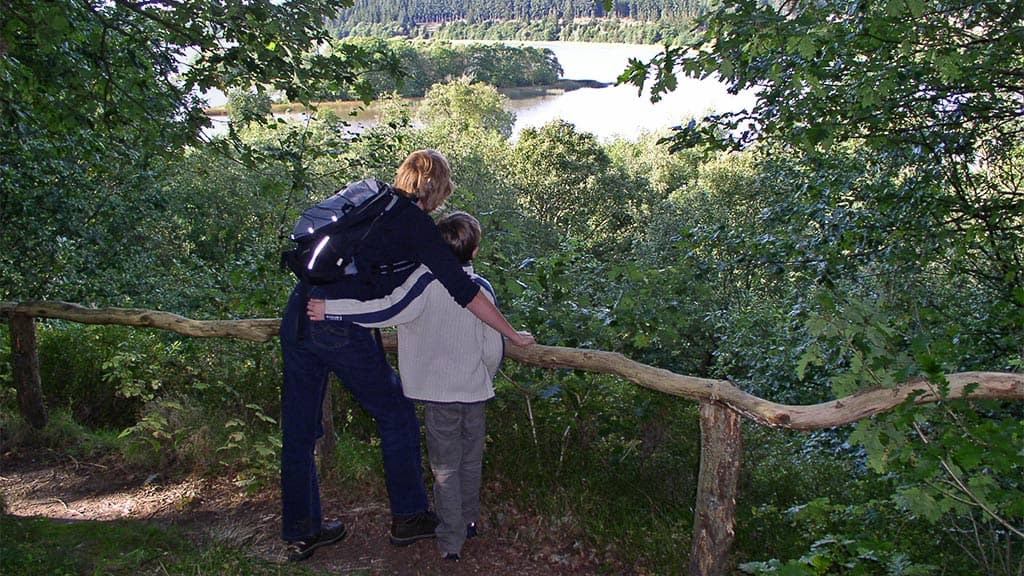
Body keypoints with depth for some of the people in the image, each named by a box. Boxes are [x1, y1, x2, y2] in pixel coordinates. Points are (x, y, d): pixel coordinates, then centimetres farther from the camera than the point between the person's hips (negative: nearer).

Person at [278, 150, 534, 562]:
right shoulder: (415, 223, -6)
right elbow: (463, 289, -8)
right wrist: (512, 334, 1)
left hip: (297, 314, 8)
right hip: (342, 331, -7)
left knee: (299, 430, 15)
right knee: (396, 417, 12)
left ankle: (300, 534, 30)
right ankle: (407, 518, 25)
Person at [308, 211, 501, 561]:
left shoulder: (426, 284, -14)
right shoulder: (482, 289, -5)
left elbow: (388, 312, -27)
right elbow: (494, 349, -3)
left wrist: (331, 310, -26)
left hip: (439, 393, -3)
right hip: (474, 392, 3)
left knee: (445, 468, 9)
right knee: (471, 461, 21)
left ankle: (451, 541, 14)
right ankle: (469, 521, 38)